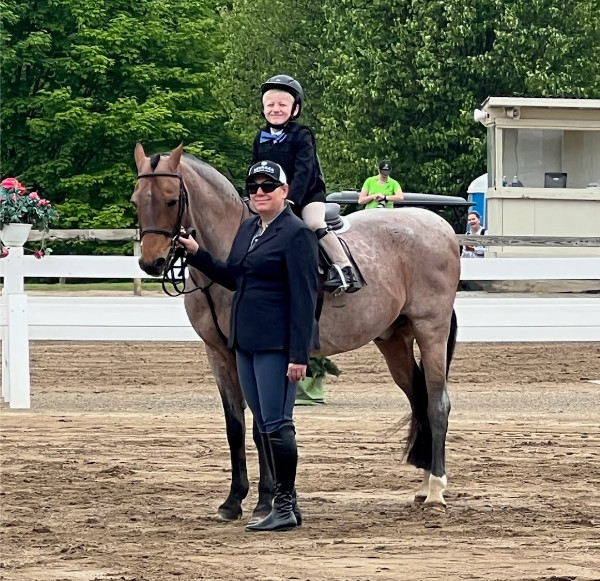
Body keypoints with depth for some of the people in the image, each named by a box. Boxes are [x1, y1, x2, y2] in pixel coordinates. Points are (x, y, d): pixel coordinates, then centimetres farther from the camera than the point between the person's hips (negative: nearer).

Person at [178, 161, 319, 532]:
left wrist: (299, 355, -19)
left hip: (277, 345, -9)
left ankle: (285, 508, 0)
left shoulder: (297, 234, -12)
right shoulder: (248, 229, 14)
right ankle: (287, 502, 20)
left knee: (277, 425, -7)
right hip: (246, 341, 9)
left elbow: (304, 300, -15)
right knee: (265, 425, 12)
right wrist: (197, 254, 11)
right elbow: (233, 278, 23)